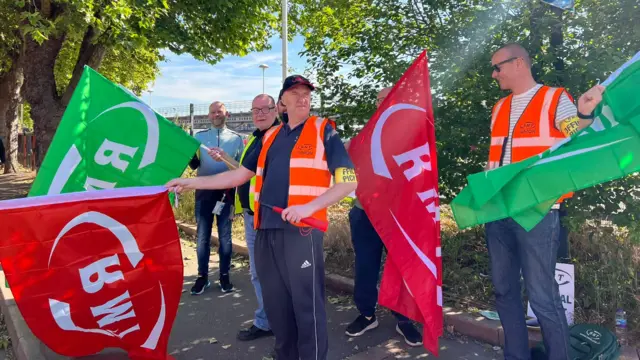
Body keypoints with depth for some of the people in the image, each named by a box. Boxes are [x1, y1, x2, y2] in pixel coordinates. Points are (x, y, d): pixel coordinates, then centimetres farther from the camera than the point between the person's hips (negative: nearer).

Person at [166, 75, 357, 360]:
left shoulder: (323, 131, 2)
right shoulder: (271, 136, 18)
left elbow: (349, 180, -7)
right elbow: (241, 175, 21)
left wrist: (309, 207, -18)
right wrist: (192, 182, 15)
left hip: (301, 229, -5)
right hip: (266, 229, 6)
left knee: (307, 304, -1)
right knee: (275, 302, 14)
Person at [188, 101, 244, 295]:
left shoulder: (236, 138, 5)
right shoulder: (200, 136, 8)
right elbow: (194, 165, -2)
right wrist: (192, 157, -23)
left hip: (226, 192, -1)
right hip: (204, 192, 1)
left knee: (225, 236, 7)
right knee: (202, 236, 4)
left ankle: (224, 275, 16)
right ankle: (202, 276, 14)